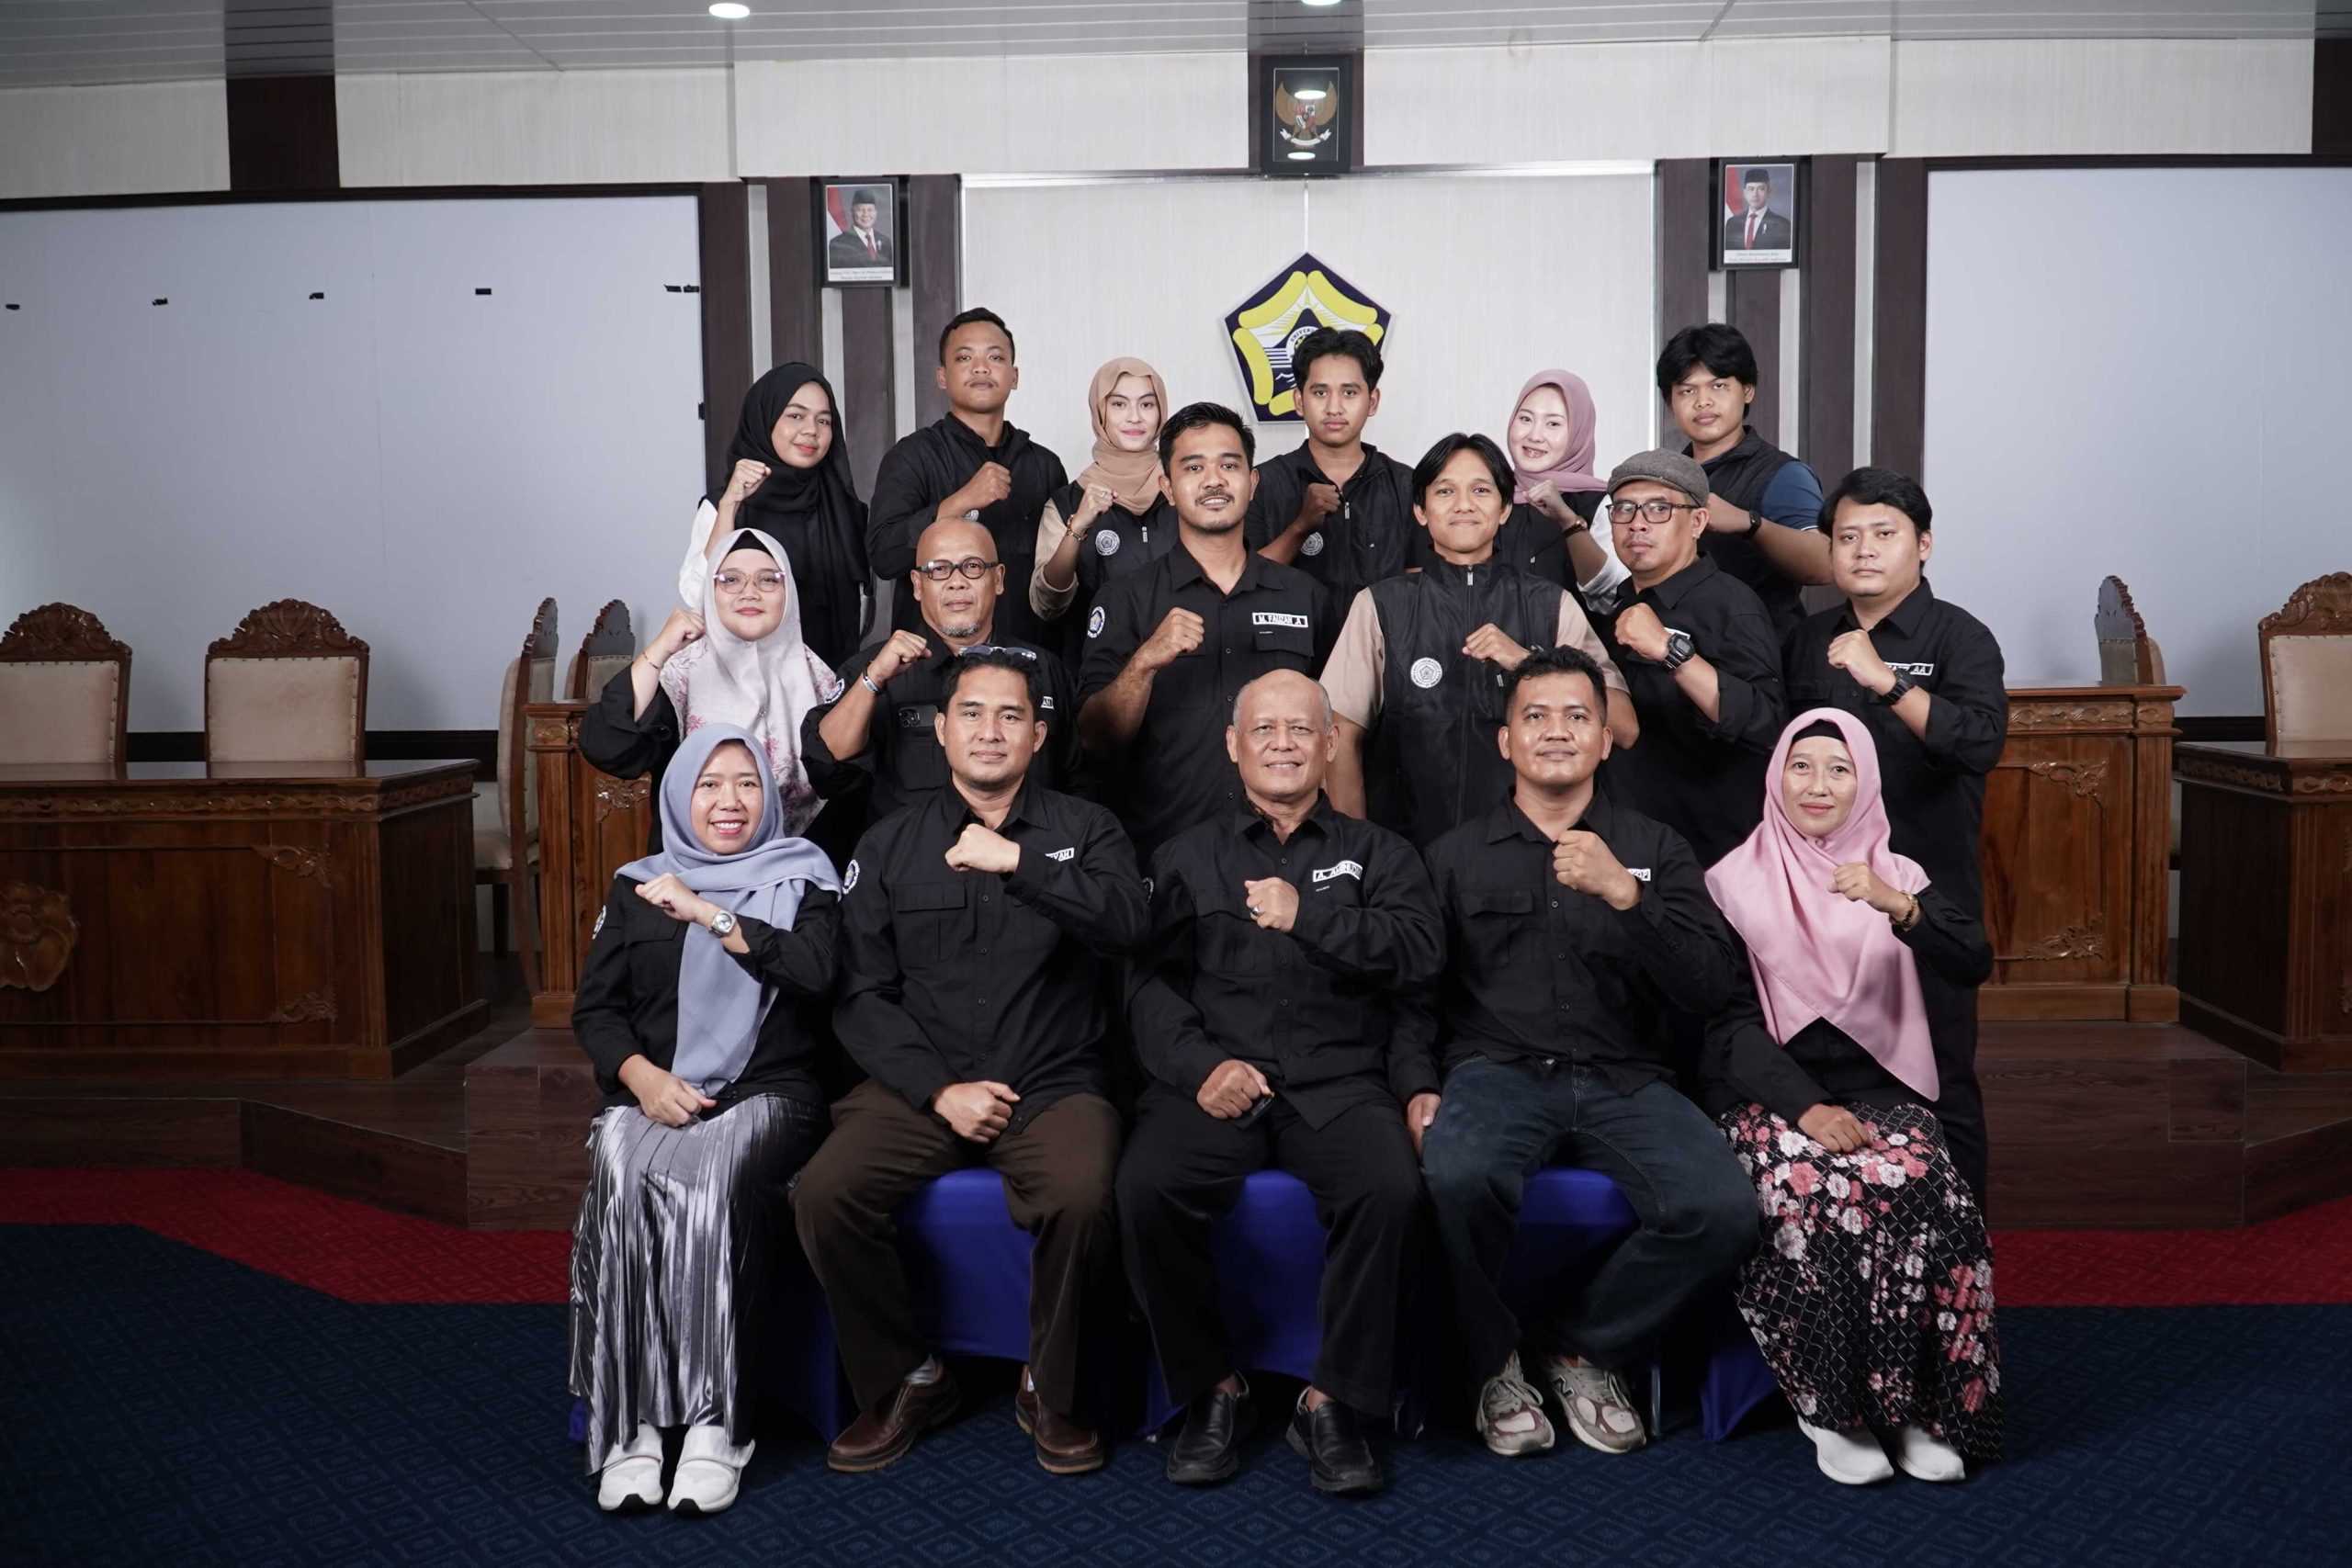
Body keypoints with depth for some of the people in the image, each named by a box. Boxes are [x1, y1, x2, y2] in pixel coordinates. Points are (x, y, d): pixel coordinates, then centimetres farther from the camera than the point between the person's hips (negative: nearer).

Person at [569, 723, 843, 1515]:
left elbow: (814, 969, -8)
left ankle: (715, 1424, -28)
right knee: (622, 1183, -31)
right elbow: (593, 1007, 13)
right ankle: (626, 1426, -27)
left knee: (714, 1185, -35)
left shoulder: (800, 877, 12)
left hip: (766, 1092, -2)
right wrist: (642, 1077, -6)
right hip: (650, 1094, 2)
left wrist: (709, 916, -12)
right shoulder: (638, 886, 20)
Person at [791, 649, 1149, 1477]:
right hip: (920, 1084, 2)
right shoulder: (890, 844, 11)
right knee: (824, 1193, -24)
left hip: (1053, 1085, -1)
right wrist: (939, 1089, -8)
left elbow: (1128, 922, -12)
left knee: (1083, 1196, -32)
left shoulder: (1083, 830, 8)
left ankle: (1049, 1390, -4)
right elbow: (861, 993, 5)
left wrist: (1017, 861, -20)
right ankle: (906, 1379, 1)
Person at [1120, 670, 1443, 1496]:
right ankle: (1213, 1388, -6)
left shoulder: (1377, 853, 18)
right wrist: (1199, 1063, -10)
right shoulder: (1188, 856, 19)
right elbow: (1152, 981, 7)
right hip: (1216, 1078, 1)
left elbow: (1420, 952, 0)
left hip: (1340, 1080, 0)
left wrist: (1309, 915, -8)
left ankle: (1333, 1400, -10)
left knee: (1392, 1189, -31)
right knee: (1145, 1187, -29)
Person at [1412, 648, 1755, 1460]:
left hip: (1626, 1080, 2)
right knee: (1457, 1173, -35)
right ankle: (1496, 1364, -5)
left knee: (1723, 1209, -27)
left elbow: (1709, 988, 0)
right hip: (1498, 1071, -1)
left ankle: (1584, 1349, 2)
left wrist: (1623, 893, -14)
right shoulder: (1457, 855, 14)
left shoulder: (1655, 847, 14)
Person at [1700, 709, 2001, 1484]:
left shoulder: (1898, 875, 12)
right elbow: (1727, 1021, -3)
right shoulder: (1734, 882, 6)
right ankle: (1834, 1409, -14)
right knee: (1816, 1200, -32)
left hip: (1881, 1093, 2)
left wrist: (1897, 908, -26)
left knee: (1926, 1197, -29)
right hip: (1770, 1096, -2)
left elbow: (1973, 966, -7)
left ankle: (1921, 1406, -13)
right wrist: (1806, 1105, -17)